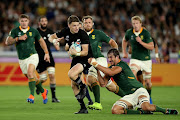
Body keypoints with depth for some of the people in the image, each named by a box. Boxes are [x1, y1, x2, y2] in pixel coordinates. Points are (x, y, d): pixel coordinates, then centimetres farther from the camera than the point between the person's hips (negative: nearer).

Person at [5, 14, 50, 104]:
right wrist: (18, 38, -21)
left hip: (32, 56, -3)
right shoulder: (15, 31, 0)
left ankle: (32, 96, -32)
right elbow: (7, 42, -10)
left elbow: (41, 41, 15)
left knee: (30, 73, -27)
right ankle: (43, 91, 36)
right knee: (32, 78, 11)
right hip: (22, 59, 3)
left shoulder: (33, 31, 1)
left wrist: (46, 53, 11)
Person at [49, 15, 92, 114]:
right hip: (75, 59, 7)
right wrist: (54, 40, -17)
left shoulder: (83, 34, -20)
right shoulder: (66, 32, -5)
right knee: (73, 85, 4)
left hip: (85, 59, -7)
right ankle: (83, 108, 12)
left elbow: (85, 52, -23)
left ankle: (83, 87, -2)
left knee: (71, 74, -31)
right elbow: (51, 37, 7)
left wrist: (77, 53, -42)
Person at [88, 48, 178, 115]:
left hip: (138, 90, -7)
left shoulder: (122, 64, -10)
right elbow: (103, 83, 3)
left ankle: (165, 111, -8)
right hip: (128, 96, 7)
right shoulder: (110, 68, 14)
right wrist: (97, 70, -9)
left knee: (146, 107, -36)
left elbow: (111, 72, -28)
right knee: (114, 110, -21)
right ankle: (141, 112, -11)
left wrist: (96, 64, -25)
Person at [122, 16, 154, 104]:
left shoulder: (145, 33, -11)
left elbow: (152, 47, -14)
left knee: (148, 82, 8)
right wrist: (124, 52, 15)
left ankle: (148, 96, 34)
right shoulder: (129, 32, -2)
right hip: (135, 59, 1)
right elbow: (124, 40, 21)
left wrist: (141, 42, -25)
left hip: (146, 59, -1)